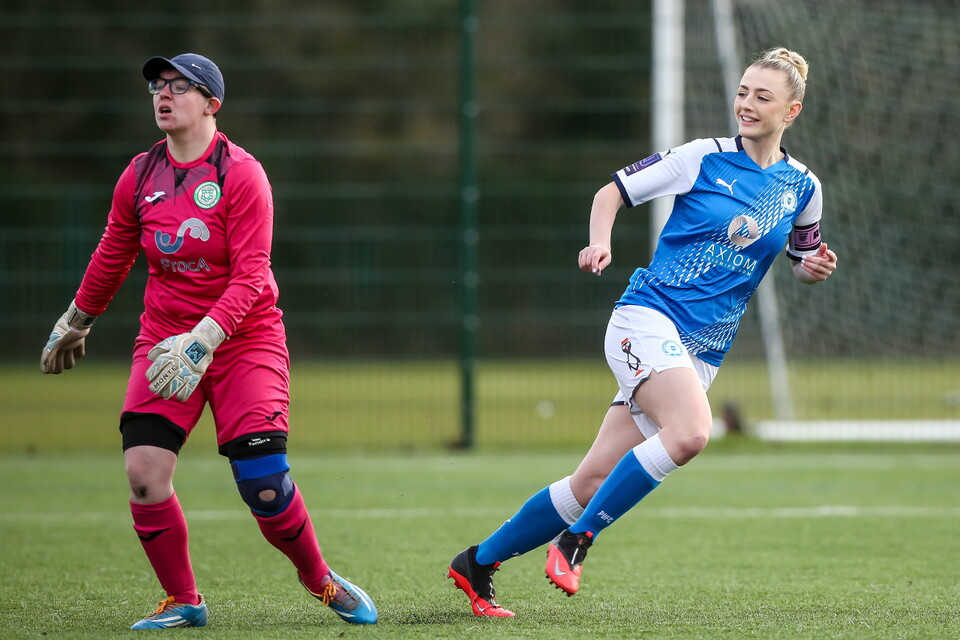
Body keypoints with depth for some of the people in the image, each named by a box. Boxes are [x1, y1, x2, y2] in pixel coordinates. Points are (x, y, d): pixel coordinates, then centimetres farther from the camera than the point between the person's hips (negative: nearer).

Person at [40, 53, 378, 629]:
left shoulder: (241, 174, -12)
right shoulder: (140, 175, 3)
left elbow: (250, 277, -17)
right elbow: (112, 257, 19)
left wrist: (202, 341, -28)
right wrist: (76, 323, 27)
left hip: (244, 339, -4)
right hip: (164, 337, 4)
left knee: (262, 482, -13)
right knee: (144, 471, -13)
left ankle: (320, 579, 14)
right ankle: (183, 602, 4)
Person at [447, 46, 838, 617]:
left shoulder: (803, 188, 10)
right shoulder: (704, 158, -1)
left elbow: (803, 258, 26)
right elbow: (613, 192, 6)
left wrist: (815, 268, 2)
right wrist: (601, 242, -13)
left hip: (703, 352, 5)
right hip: (647, 318, -5)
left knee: (594, 482, -1)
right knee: (690, 432, -32)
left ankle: (477, 564, 14)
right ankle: (576, 539, -18)